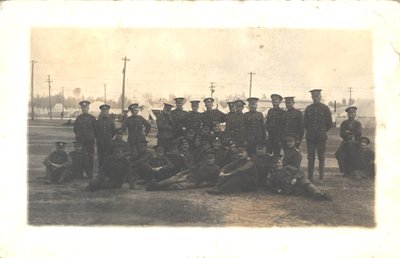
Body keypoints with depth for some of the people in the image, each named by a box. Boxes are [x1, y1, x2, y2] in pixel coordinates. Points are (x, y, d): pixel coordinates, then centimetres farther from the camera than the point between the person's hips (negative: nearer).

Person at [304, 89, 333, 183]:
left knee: (321, 158, 1)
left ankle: (321, 178, 6)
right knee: (310, 158, 3)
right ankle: (310, 178, 8)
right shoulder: (308, 108, 9)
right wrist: (310, 131, 13)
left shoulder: (325, 108, 2)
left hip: (321, 137, -2)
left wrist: (323, 131, 11)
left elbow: (329, 123, 7)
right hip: (310, 137, 2)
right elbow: (305, 123, 16)